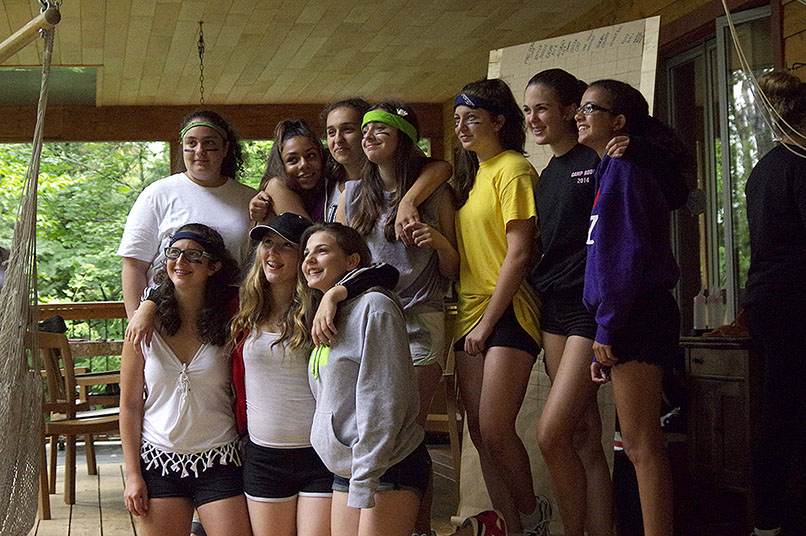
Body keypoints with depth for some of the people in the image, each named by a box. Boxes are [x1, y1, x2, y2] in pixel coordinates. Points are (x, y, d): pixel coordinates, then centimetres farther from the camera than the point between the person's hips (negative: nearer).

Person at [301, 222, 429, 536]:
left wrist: (364, 481, -19)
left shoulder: (373, 307, -10)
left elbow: (382, 402, -16)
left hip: (387, 468, -8)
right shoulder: (327, 320, 17)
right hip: (346, 470, 8)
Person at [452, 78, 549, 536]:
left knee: (495, 430, -11)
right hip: (471, 315, 8)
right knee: (479, 431, 6)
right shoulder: (470, 175, 18)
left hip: (507, 312, -8)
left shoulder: (514, 169, -8)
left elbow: (519, 254, -13)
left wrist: (487, 322, -13)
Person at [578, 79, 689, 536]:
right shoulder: (611, 171, 20)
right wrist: (605, 334, 19)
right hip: (631, 319, 10)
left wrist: (608, 327, -18)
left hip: (636, 315, -10)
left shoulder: (626, 169, -10)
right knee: (641, 445, 11)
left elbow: (631, 254, -18)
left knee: (641, 445, -8)